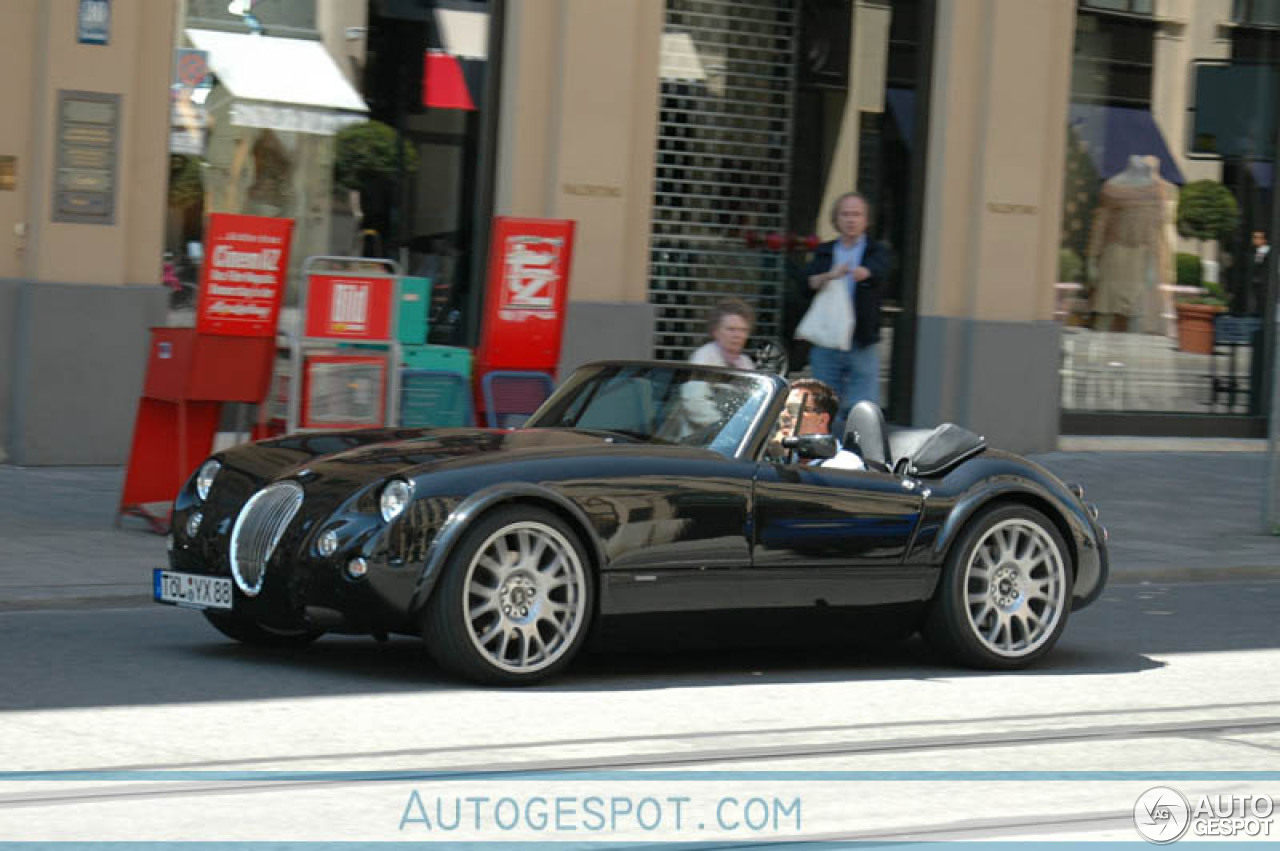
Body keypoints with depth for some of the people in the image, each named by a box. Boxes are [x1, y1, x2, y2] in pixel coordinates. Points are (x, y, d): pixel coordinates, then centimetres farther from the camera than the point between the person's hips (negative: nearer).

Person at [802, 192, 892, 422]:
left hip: (863, 347, -2)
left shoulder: (876, 251, 6)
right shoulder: (824, 253, 13)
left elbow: (878, 271, -18)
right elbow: (808, 281, -5)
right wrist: (827, 277, -28)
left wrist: (862, 272, -42)